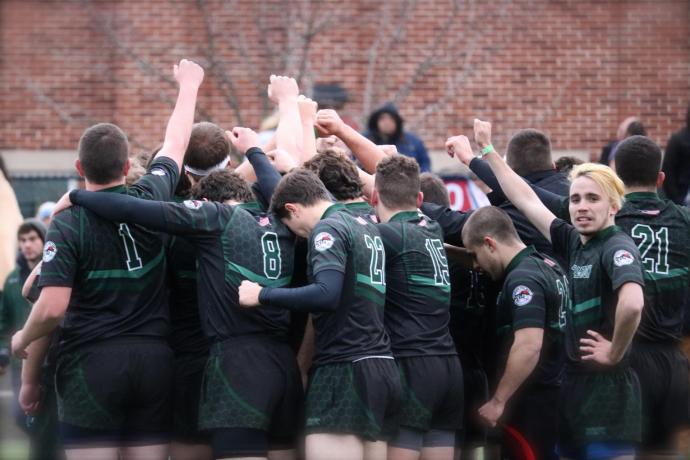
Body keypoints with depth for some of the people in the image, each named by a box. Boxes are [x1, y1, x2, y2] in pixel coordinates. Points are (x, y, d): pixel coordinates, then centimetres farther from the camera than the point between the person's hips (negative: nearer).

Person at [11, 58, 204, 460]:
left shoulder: (67, 225, -9)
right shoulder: (152, 200, 1)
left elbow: (52, 308, -16)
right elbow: (175, 143, 19)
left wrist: (23, 340, 5)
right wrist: (189, 85, 35)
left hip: (91, 363, -4)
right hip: (155, 358, 4)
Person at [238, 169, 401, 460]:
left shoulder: (328, 229, -7)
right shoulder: (367, 227, 19)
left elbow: (327, 294, -22)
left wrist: (262, 295, -14)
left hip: (345, 370, -9)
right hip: (382, 369, 9)